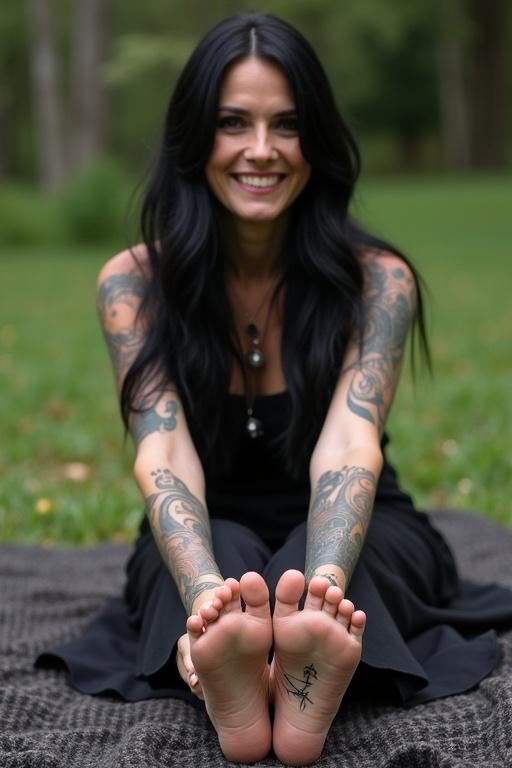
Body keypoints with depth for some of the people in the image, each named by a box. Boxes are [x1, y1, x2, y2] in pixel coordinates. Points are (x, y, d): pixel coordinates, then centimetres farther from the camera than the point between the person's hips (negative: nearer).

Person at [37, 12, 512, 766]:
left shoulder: (377, 279, -14)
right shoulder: (134, 281, -13)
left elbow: (349, 445, -29)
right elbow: (163, 456, -26)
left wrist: (323, 585, -50)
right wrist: (206, 595, -47)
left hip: (353, 538, 0)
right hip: (207, 542, 0)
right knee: (222, 545, -34)